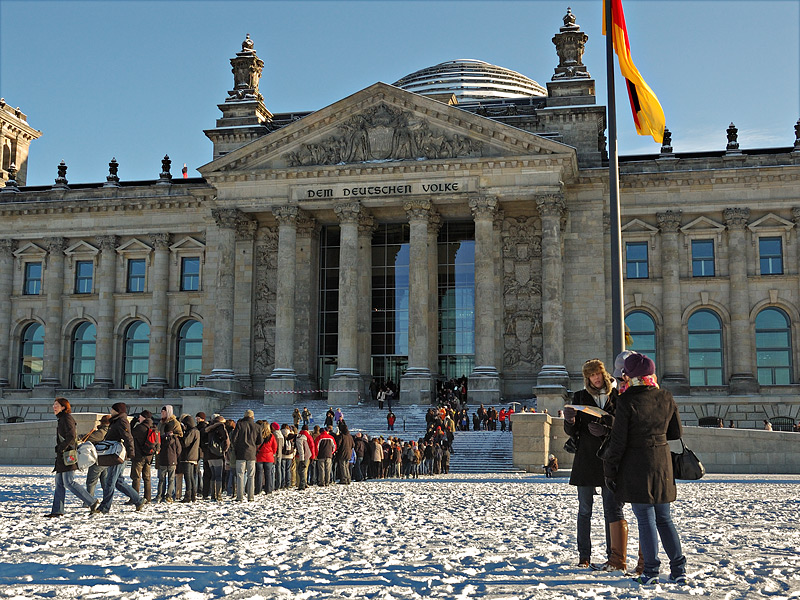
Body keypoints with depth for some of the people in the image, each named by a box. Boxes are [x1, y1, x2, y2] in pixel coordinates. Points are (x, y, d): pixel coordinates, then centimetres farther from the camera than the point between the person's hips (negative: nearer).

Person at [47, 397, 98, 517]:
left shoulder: (67, 418, -11)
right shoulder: (62, 419, 20)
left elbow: (71, 436, -22)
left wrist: (61, 448, -17)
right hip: (62, 457, 10)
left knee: (69, 482, -12)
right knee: (59, 483, 8)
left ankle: (92, 502, -9)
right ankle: (57, 511, 9)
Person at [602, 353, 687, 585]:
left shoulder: (627, 400, -14)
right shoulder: (666, 398, 2)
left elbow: (618, 440, -13)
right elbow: (676, 433, 11)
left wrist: (609, 470, -4)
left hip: (636, 465, -5)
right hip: (662, 462, 5)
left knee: (646, 519, 2)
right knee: (664, 519, 15)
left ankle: (651, 571, 5)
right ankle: (678, 570, 15)